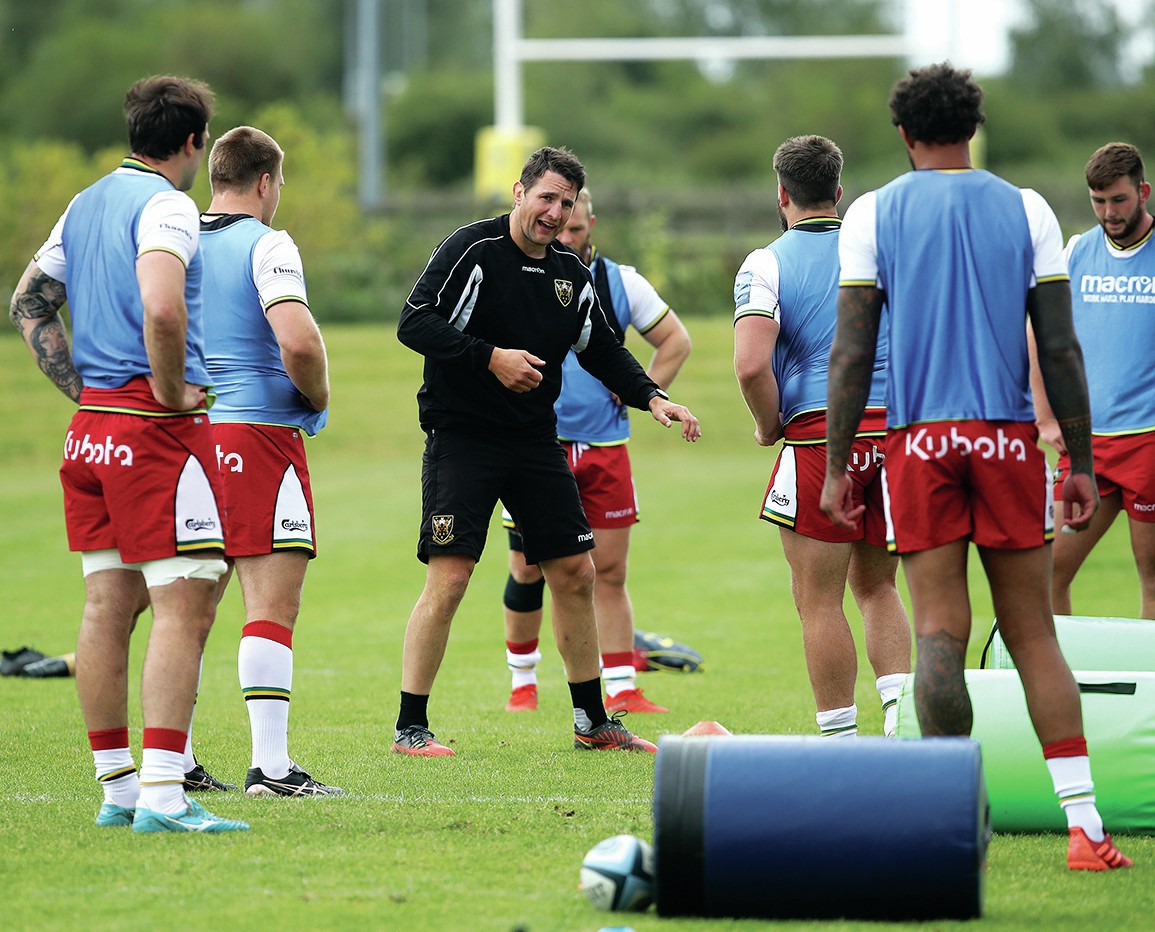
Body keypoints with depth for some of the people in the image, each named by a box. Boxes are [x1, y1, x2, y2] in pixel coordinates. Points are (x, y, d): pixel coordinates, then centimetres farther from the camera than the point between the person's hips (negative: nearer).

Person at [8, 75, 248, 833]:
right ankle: (163, 795, -15)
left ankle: (118, 786, 14)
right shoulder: (166, 205, -12)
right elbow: (161, 307, -28)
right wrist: (171, 392, -15)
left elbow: (29, 302, 20)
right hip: (157, 429, -9)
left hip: (92, 425, 9)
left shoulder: (87, 204, 15)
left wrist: (81, 387, 14)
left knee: (108, 607, 10)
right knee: (185, 606, -8)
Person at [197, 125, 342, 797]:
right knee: (273, 604, -6)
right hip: (260, 433, -7)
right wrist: (319, 402, -4)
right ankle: (272, 766, -12)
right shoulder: (266, 245, -9)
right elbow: (298, 342, -22)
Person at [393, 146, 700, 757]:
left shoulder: (572, 275, 10)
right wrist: (490, 357, -24)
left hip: (536, 442, 7)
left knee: (575, 574, 8)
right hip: (461, 437, -7)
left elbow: (602, 351, 21)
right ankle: (410, 729, -7)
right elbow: (414, 323, -17)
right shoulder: (473, 249, -10)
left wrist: (651, 397, 5)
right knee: (448, 579, -13)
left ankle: (592, 722, 21)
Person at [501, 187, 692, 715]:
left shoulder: (621, 283, 5)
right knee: (528, 571, 2)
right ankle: (522, 681, 19)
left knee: (610, 572, -1)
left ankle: (621, 691, 0)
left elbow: (675, 340, 15)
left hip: (604, 448, 2)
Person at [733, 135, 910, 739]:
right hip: (893, 431, 5)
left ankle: (841, 741, 2)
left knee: (819, 599, 3)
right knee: (877, 587, 18)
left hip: (818, 434, -5)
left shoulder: (767, 264, -3)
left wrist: (769, 428, -1)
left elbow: (751, 365, -16)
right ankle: (899, 706, -1)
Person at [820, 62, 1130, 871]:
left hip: (920, 440, -1)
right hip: (1010, 439, 1)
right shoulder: (1026, 210, 6)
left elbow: (851, 352, -1)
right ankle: (1085, 825, -2)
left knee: (939, 633, -1)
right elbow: (1060, 348, 3)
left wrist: (836, 466, 3)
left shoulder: (874, 214, 3)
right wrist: (1082, 462, 8)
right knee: (1034, 635, 4)